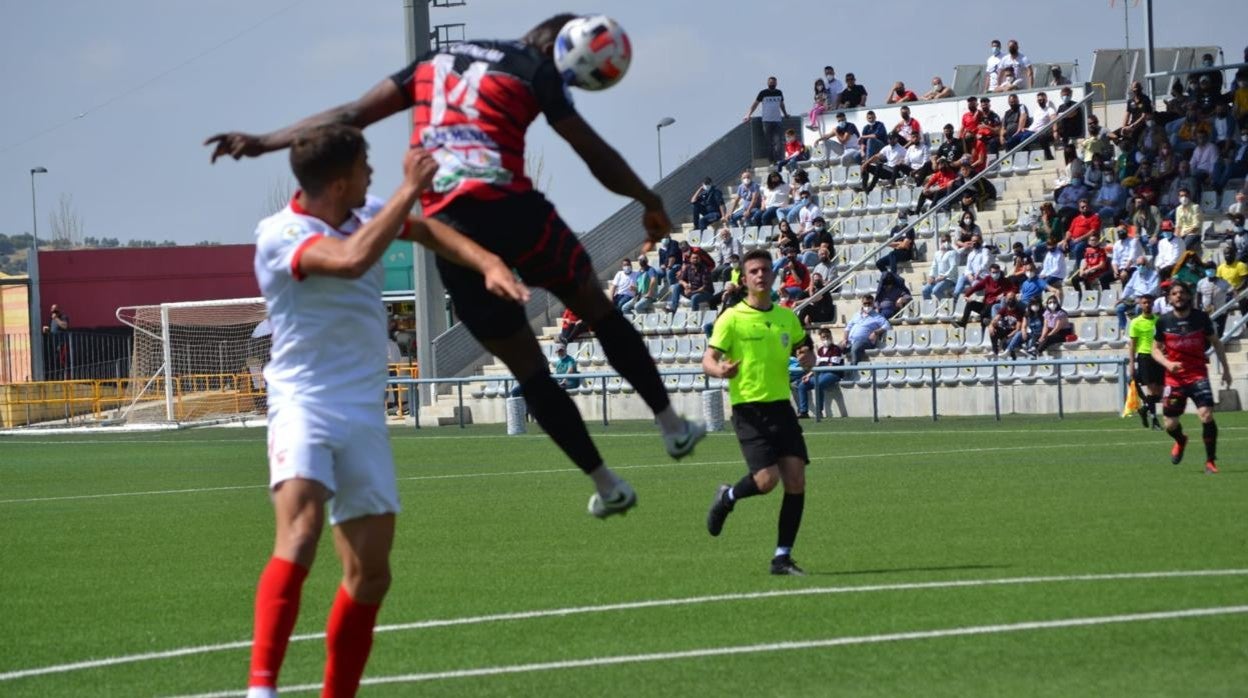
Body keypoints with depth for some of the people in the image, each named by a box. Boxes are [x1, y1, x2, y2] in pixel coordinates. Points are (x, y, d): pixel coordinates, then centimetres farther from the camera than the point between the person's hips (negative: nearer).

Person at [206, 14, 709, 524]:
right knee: (596, 307, 20)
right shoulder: (535, 68, 6)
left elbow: (351, 116, 19)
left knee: (527, 367, 11)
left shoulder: (437, 60, 21)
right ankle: (671, 425, 23)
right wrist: (650, 203, 21)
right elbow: (594, 153, 7)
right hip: (511, 208, -4)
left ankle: (606, 485, 14)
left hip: (447, 227, 4)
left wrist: (264, 143, 22)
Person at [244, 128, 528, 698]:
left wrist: (489, 264, -8)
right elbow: (352, 260, -31)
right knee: (300, 530, -30)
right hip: (304, 404, -7)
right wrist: (410, 188, -24)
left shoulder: (366, 212, 6)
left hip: (365, 415, 7)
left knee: (370, 575, 6)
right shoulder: (279, 235, -15)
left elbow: (427, 230, 12)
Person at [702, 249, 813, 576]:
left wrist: (808, 359, -1)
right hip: (748, 409, -5)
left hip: (781, 405, 5)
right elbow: (708, 360, -7)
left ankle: (782, 557, 5)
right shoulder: (732, 318, -4)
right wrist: (720, 370, -31)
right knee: (766, 479, -17)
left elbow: (803, 348, 24)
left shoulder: (787, 317, 11)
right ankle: (728, 497, 18)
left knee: (796, 480, -5)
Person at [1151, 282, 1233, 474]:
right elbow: (1156, 349, 7)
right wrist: (1167, 363, -13)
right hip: (1174, 377, 2)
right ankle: (1181, 441, 43)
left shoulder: (1201, 317, -4)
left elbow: (1216, 343, 9)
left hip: (1198, 374, -1)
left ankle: (1211, 460, -7)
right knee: (1170, 424, 5)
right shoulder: (1164, 321, -3)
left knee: (1206, 415, -21)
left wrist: (1225, 369, 7)